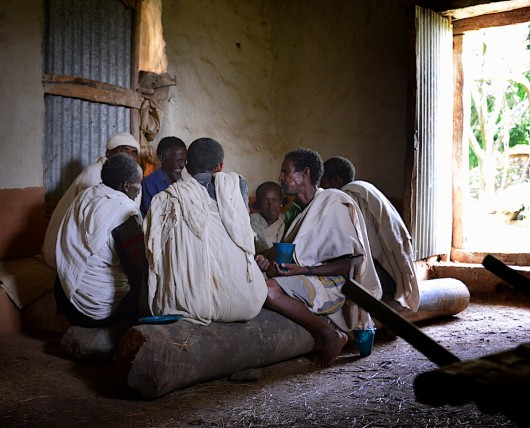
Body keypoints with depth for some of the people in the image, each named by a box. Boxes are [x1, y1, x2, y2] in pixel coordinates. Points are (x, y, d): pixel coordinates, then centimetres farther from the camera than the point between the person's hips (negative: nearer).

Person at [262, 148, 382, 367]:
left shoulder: (334, 204, -10)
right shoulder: (307, 209, 20)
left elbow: (352, 262, -16)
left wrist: (304, 270, -22)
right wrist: (281, 262, 1)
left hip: (339, 284, -10)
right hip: (313, 283, 10)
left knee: (269, 290, -28)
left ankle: (330, 334, -17)